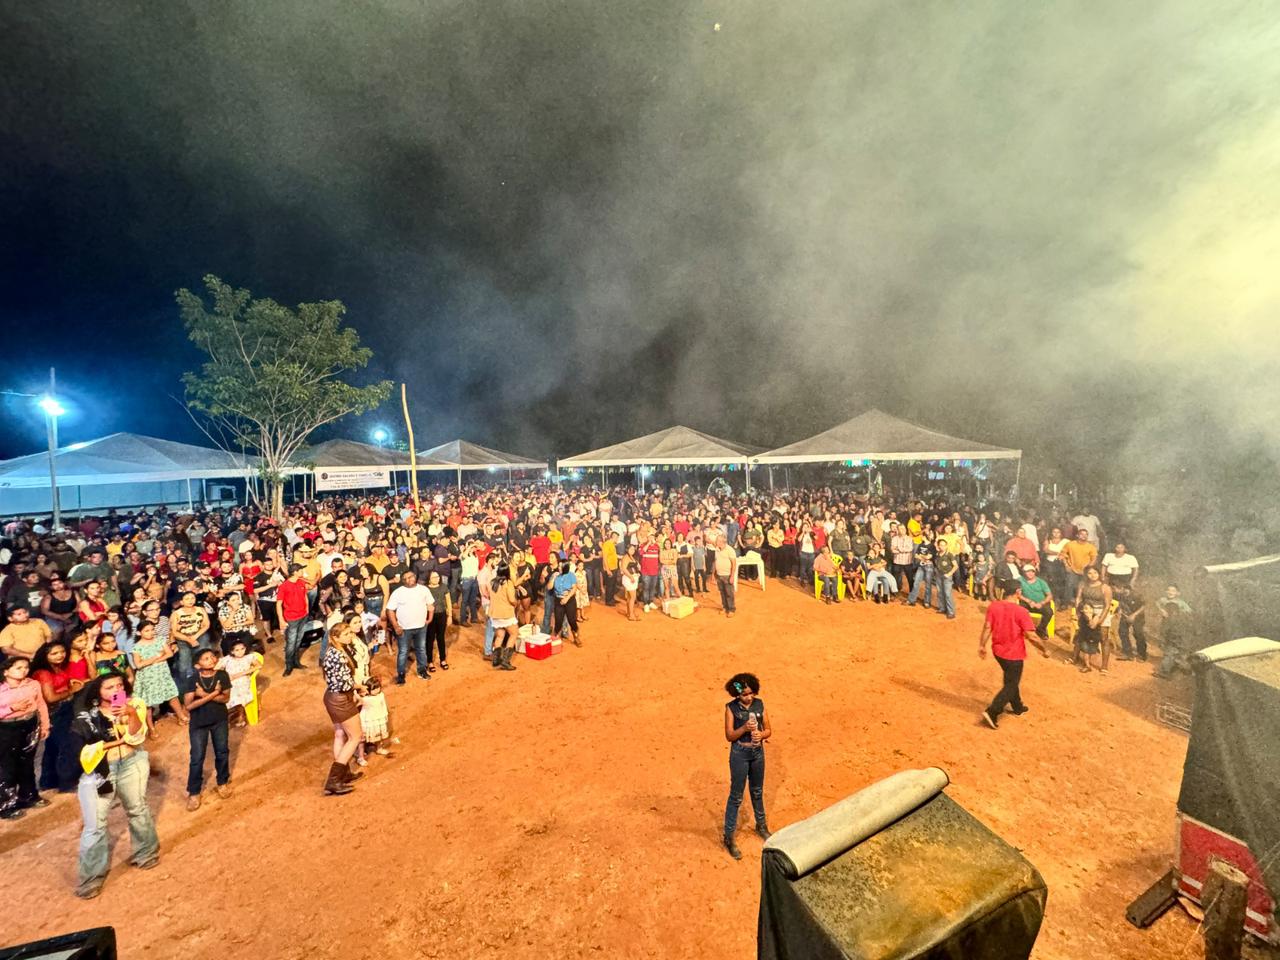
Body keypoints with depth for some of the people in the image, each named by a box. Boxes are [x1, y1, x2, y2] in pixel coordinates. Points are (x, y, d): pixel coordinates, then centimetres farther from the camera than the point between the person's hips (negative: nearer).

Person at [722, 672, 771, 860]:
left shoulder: (759, 704, -6)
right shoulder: (731, 707, -16)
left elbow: (769, 730, 1)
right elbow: (729, 736, -13)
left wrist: (761, 735, -20)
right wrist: (745, 728, -28)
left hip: (758, 752, 4)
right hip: (740, 754, -4)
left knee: (757, 791, 24)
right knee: (736, 796, 4)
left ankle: (761, 826, 46)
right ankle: (729, 838, 18)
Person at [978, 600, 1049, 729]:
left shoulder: (993, 606, -6)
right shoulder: (1021, 611, -20)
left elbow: (987, 627, -5)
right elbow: (1031, 636, -18)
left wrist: (982, 645, 4)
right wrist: (1045, 649, -1)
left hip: (998, 650, 5)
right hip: (1014, 654, -5)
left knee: (1011, 680, 27)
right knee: (1011, 685, 6)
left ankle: (1018, 707, 43)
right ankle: (991, 713, -4)